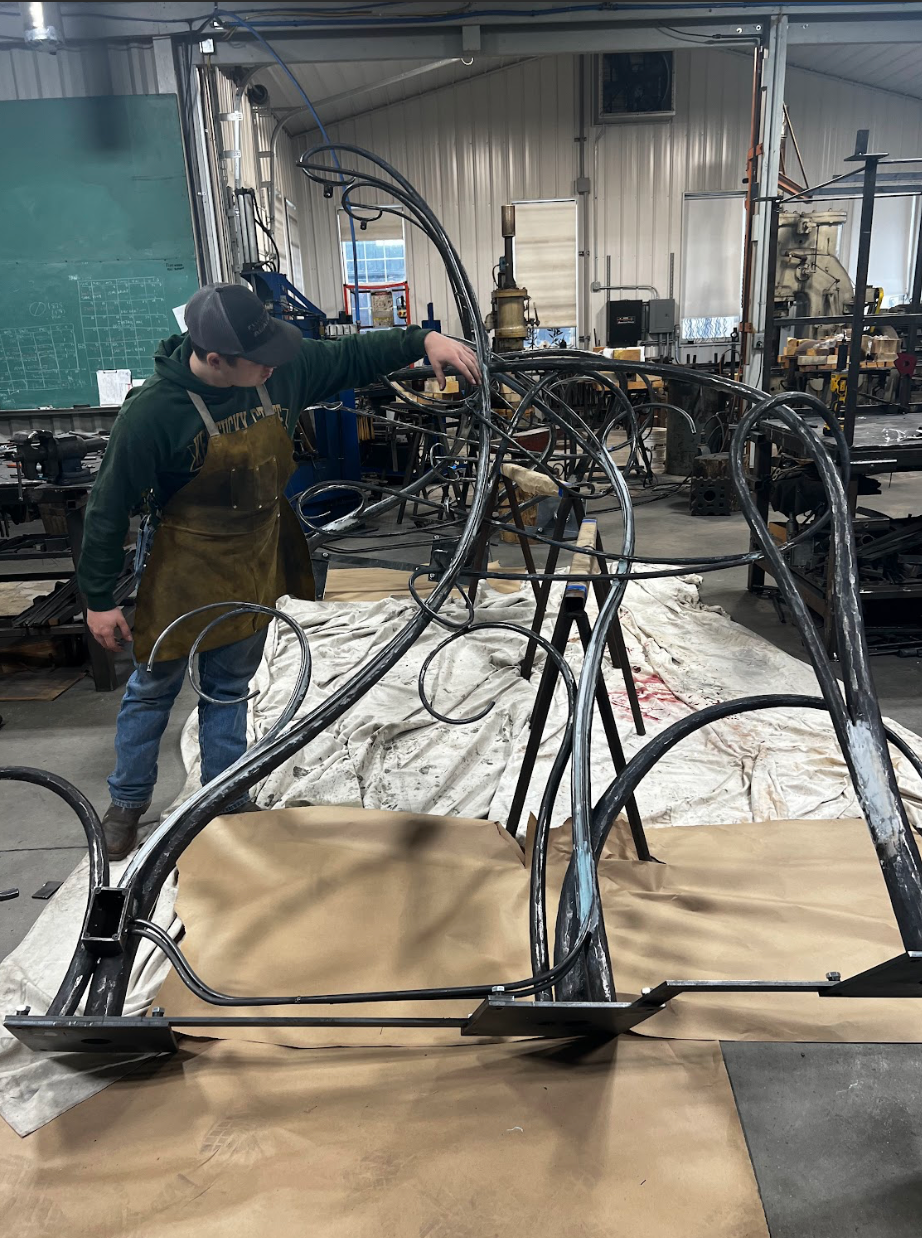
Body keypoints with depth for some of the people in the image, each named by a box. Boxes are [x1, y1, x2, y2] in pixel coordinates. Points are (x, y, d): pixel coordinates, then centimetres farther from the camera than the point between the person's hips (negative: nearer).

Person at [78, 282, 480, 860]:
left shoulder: (282, 368, -14)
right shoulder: (154, 412, -26)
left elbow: (351, 355, 3)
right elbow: (111, 508, -17)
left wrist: (422, 341, -10)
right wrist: (100, 600, -10)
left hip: (258, 561, 4)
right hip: (187, 568, -4)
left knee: (229, 688, 19)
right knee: (153, 689, 15)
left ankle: (227, 802, 35)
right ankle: (128, 801, 38)